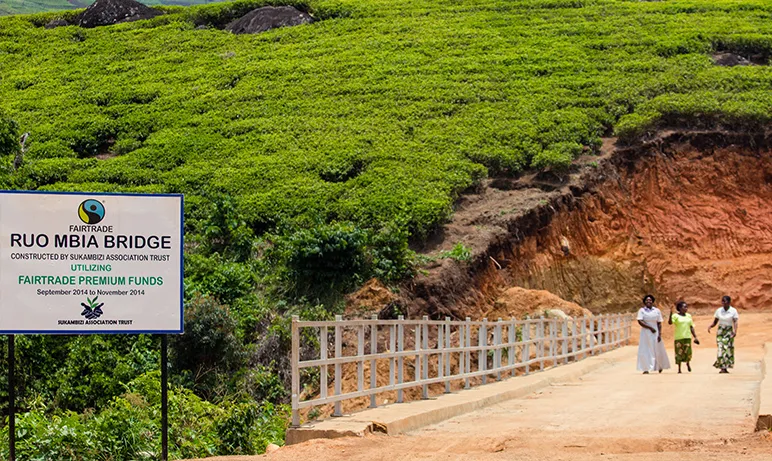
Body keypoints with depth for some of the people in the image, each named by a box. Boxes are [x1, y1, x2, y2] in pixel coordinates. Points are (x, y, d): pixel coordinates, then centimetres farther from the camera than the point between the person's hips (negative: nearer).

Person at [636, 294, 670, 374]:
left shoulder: (657, 311, 3)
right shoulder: (642, 310, -1)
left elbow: (659, 323, 3)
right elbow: (640, 322, -12)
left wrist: (660, 334, -6)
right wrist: (650, 327, -17)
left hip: (655, 333, 1)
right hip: (645, 333, -1)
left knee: (658, 350, 7)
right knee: (645, 351, -5)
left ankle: (660, 366, 30)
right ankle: (646, 369, -3)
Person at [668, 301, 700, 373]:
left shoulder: (688, 316, 12)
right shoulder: (675, 316, -1)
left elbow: (691, 327, 15)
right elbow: (670, 322, -18)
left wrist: (695, 337, 10)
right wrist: (671, 313, -28)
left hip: (687, 337, 3)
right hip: (679, 337, -3)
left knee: (688, 352, -5)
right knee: (679, 353, -1)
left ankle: (688, 363, 25)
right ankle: (679, 368, 8)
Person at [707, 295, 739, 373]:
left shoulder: (733, 311, -3)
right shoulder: (719, 310, 5)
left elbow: (735, 322, -11)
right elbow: (715, 322, 7)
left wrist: (735, 331, -27)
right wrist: (710, 326, -12)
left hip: (729, 332, -2)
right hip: (720, 331, 2)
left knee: (728, 349, -4)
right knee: (721, 348, -8)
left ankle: (725, 368, 0)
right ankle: (722, 367, -8)